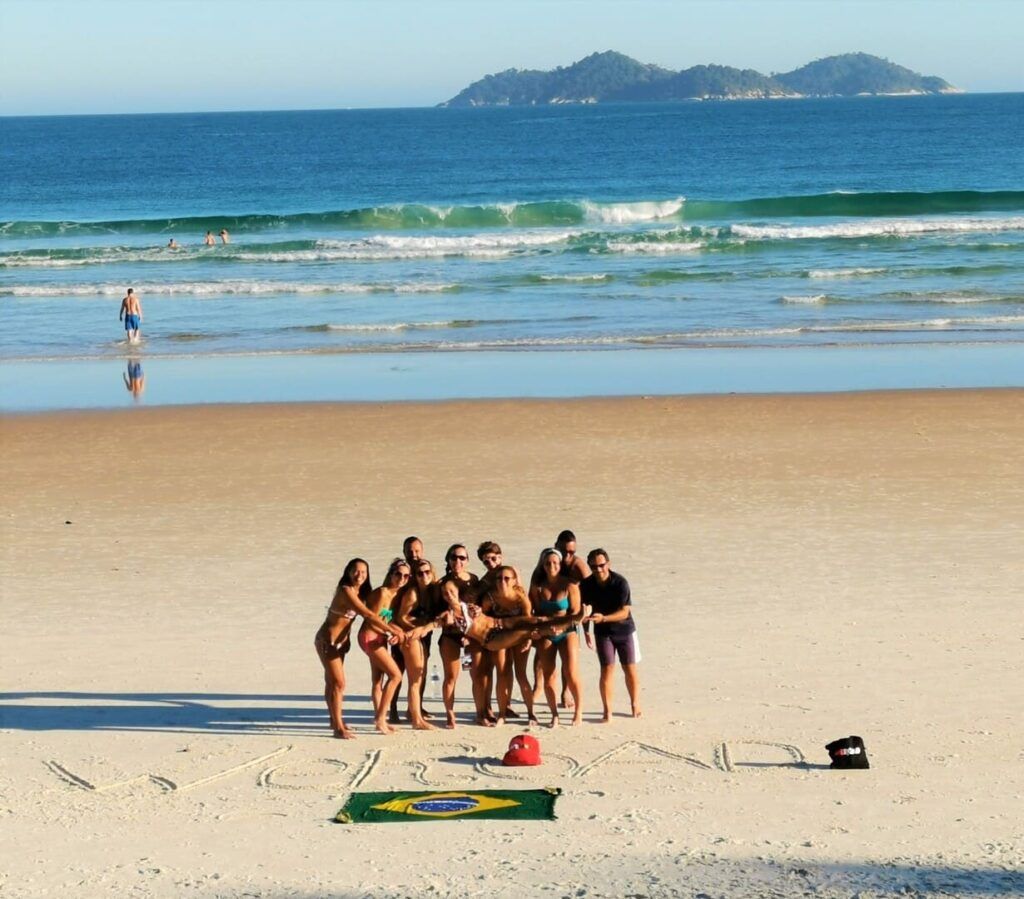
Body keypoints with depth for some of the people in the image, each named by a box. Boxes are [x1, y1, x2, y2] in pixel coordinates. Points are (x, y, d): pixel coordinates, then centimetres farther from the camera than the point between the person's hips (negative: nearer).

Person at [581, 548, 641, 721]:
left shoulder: (620, 582, -22)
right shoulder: (587, 585, -12)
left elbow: (624, 612, -26)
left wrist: (603, 618, -39)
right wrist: (586, 632, 9)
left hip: (624, 630, -1)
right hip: (603, 632, 1)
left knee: (630, 670, 5)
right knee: (607, 670, -7)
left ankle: (635, 706, 23)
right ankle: (607, 712, -2)